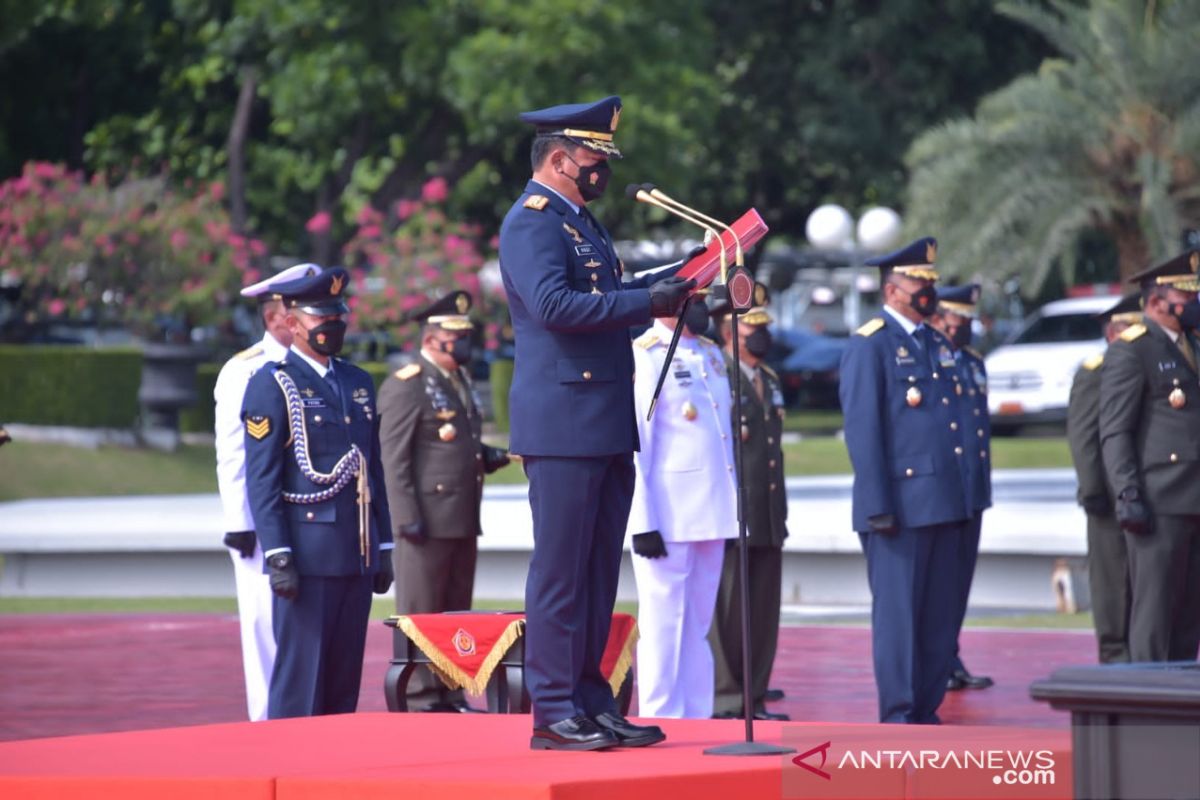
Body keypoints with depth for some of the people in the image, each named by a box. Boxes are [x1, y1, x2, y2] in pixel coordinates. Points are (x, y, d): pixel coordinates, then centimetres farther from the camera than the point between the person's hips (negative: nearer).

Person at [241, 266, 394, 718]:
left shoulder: (358, 384, 17)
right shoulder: (271, 386, -4)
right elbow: (261, 481, -9)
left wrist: (383, 547, 15)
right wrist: (278, 556, -16)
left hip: (357, 557, 6)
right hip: (307, 557, -6)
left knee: (345, 681, 7)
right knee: (299, 681, -6)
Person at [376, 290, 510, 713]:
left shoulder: (460, 380, 18)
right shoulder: (406, 385, -9)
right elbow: (393, 457, -13)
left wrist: (490, 456, 8)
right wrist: (407, 517, -18)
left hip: (463, 519, 9)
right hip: (427, 520, -9)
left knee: (457, 612, 11)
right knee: (420, 614, -3)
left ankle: (451, 695, 17)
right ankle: (420, 700, 0)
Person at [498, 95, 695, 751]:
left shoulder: (580, 222, 21)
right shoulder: (532, 222, -10)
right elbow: (553, 303, -24)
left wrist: (668, 280, 14)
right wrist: (647, 302, -21)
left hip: (607, 426, 10)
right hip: (563, 423, -10)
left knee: (598, 572, 11)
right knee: (560, 570, -6)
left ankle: (591, 703, 15)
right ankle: (554, 714, -3)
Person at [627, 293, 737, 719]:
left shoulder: (712, 354, 16)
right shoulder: (644, 355, -8)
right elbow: (633, 445, -11)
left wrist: (733, 503, 14)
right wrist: (643, 523, -15)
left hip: (711, 515, 7)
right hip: (669, 519, -7)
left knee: (698, 627, 11)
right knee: (664, 625, -3)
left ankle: (698, 721, 15)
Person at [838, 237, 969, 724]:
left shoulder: (934, 345, 18)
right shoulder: (869, 345, -7)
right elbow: (862, 429, -12)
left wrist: (960, 499, 17)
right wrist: (878, 507, -17)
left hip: (944, 503, 8)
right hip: (901, 507, -8)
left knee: (941, 616, 9)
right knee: (897, 613, -4)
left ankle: (926, 712, 14)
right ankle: (898, 718, -1)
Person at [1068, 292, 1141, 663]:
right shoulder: (1095, 373, -1)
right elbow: (1082, 436, -7)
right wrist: (1094, 490, -14)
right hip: (1113, 494, -6)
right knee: (1113, 574, -2)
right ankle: (1114, 653, 3)